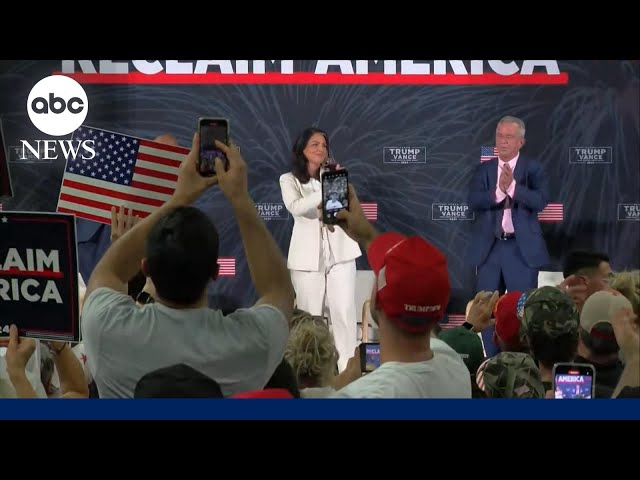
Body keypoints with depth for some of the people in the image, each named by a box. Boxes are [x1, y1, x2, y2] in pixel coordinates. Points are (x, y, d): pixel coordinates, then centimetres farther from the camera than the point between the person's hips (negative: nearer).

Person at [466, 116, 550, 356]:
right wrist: (498, 192, -24)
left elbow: (540, 201, -15)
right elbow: (473, 201, -8)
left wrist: (512, 187, -26)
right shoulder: (484, 169, 7)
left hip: (522, 248, -3)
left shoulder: (533, 168, 0)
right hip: (489, 247, 3)